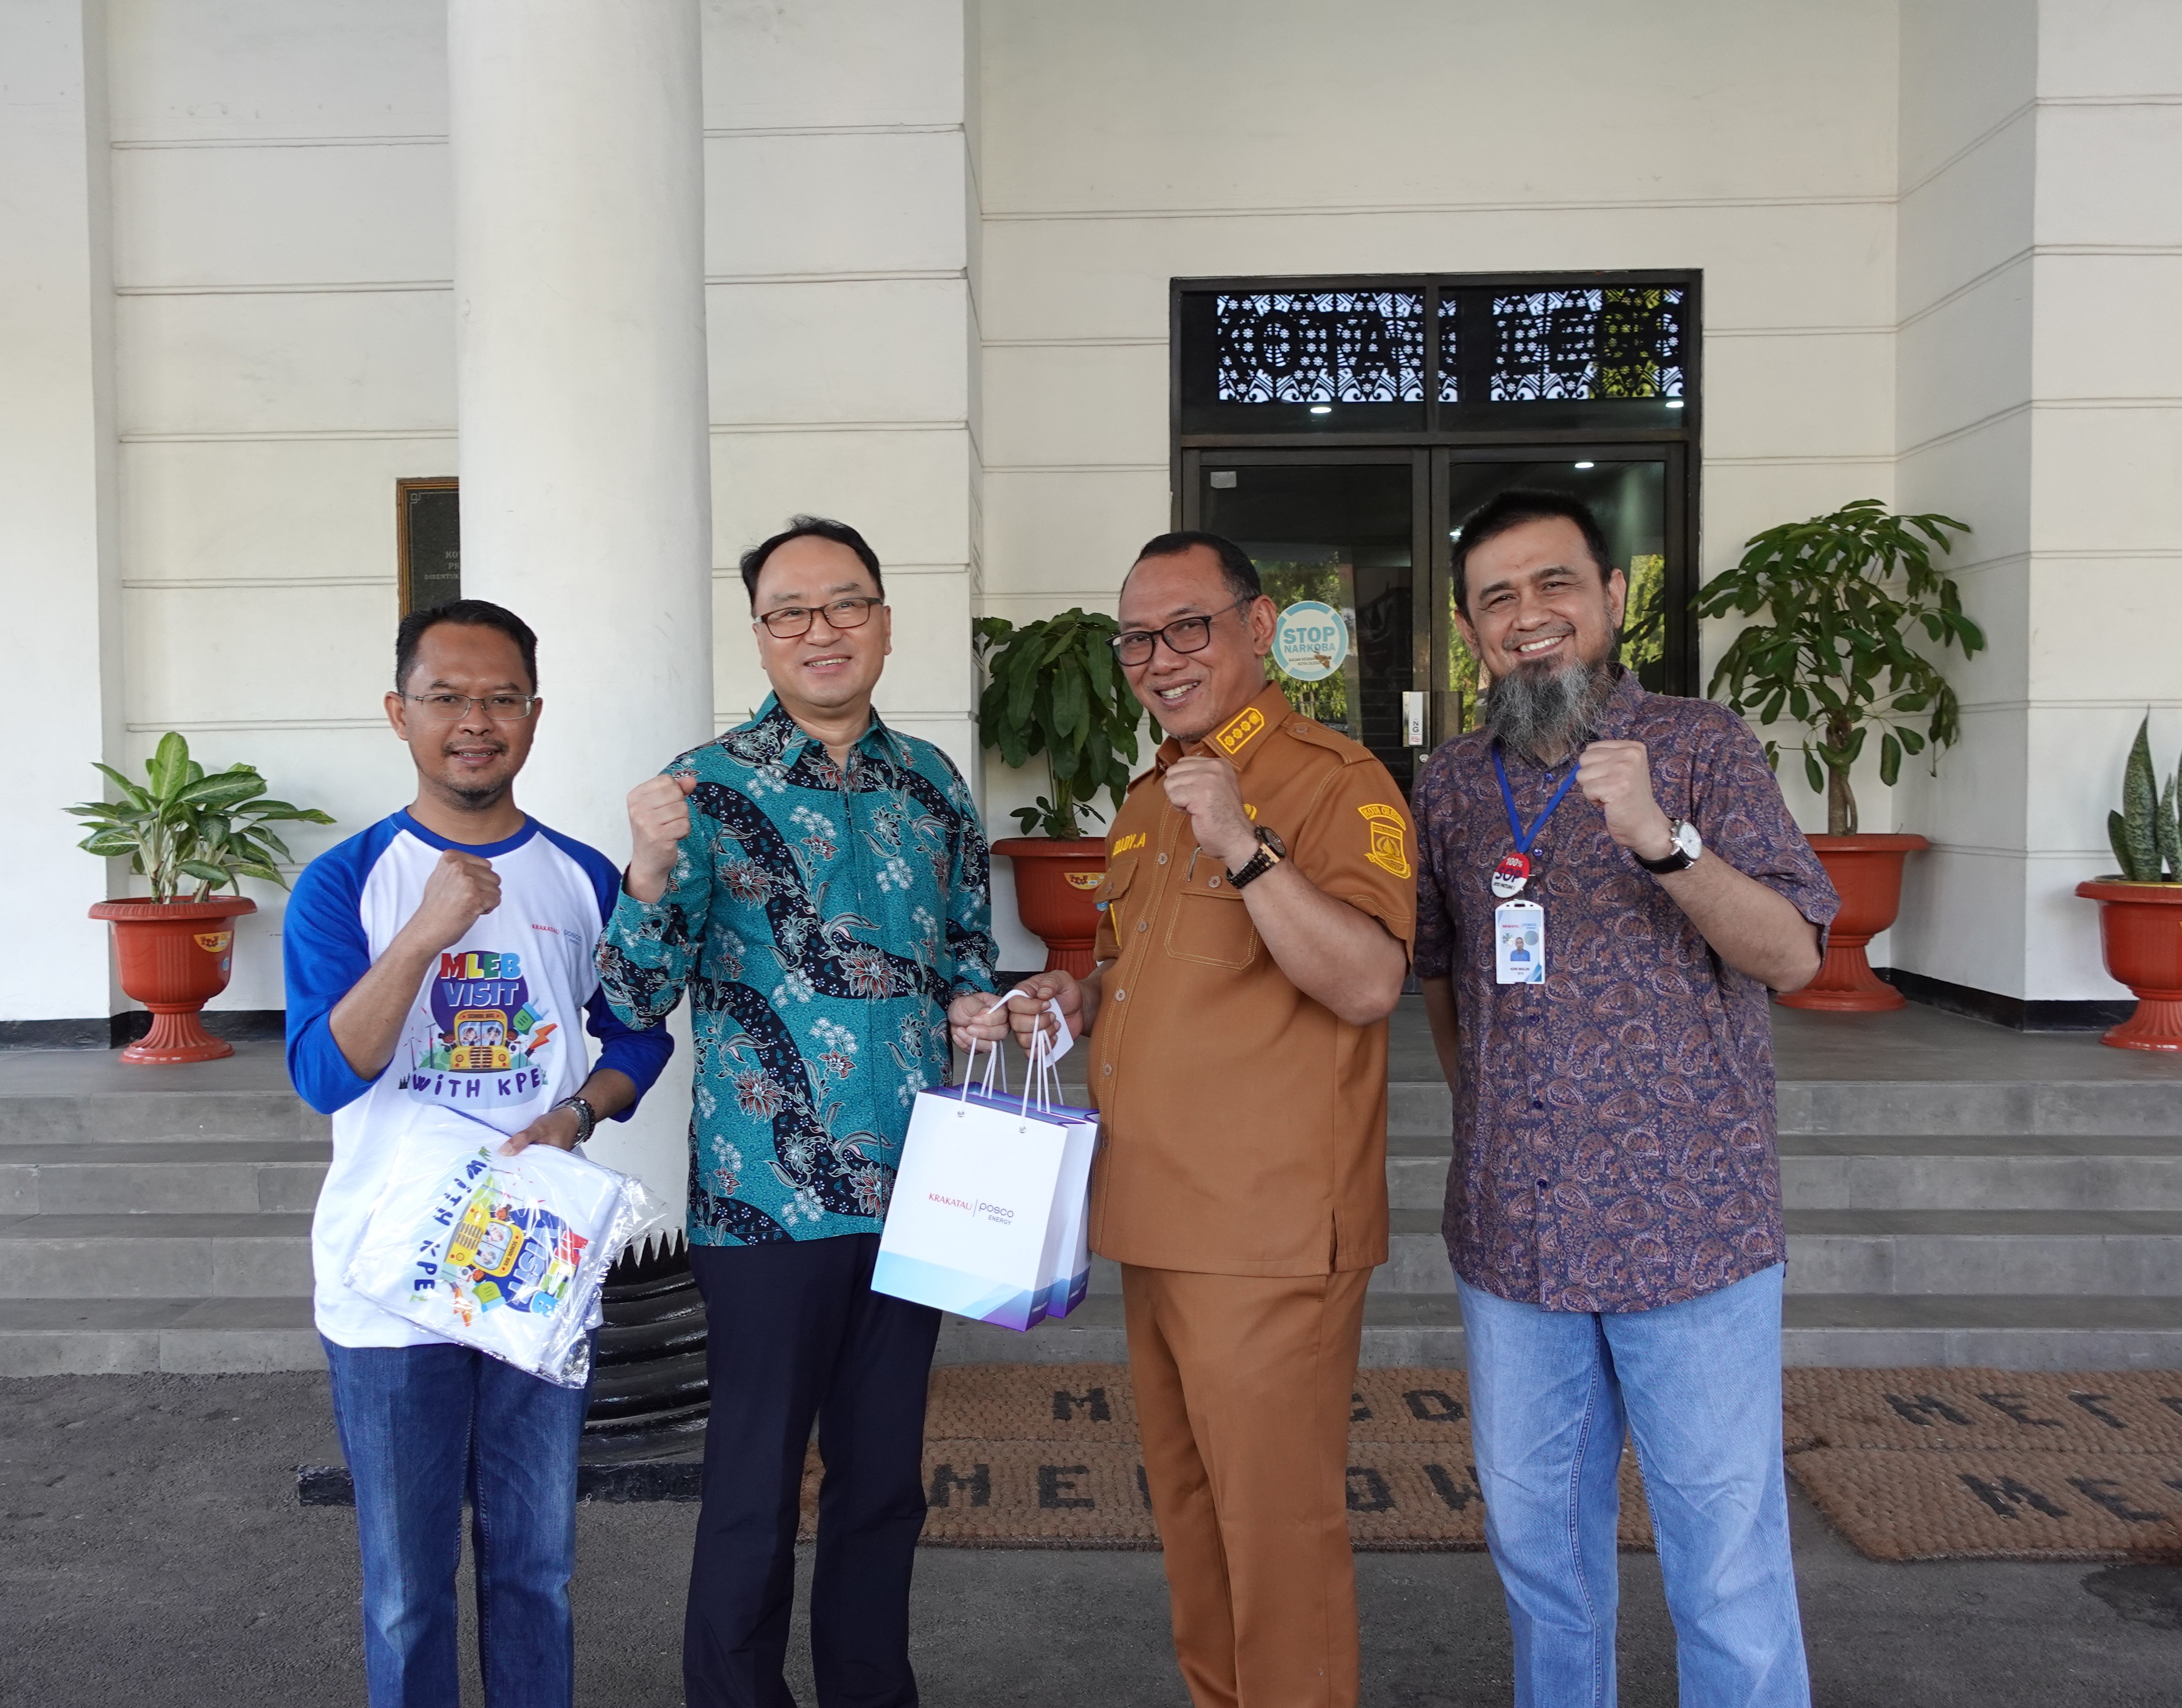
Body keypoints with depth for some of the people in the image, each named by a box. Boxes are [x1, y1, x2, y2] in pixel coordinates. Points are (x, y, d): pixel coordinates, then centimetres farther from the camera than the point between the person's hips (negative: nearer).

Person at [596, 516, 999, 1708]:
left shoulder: (931, 782, 5)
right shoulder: (706, 789, -8)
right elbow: (638, 1000, -11)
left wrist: (975, 1001, -5)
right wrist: (651, 869, -29)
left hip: (914, 1191, 5)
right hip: (768, 1197, -4)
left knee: (885, 1476, 18)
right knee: (755, 1489, 8)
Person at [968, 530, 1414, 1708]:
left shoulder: (1334, 780, -10)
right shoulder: (1147, 800, 16)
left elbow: (1368, 984, -22)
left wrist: (1242, 845, -29)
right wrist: (1080, 1003, 7)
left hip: (1267, 1234, -8)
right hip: (1155, 1219, 8)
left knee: (1275, 1524, 3)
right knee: (1188, 1510, 20)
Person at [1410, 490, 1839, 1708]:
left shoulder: (1702, 747, -5)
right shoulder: (1451, 785, 7)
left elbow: (1792, 954, -13)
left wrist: (1662, 839, -28)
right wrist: (1482, 1099, 9)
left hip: (1688, 1223, -4)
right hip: (1511, 1230, 4)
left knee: (1728, 1554, 4)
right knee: (1536, 1536, 18)